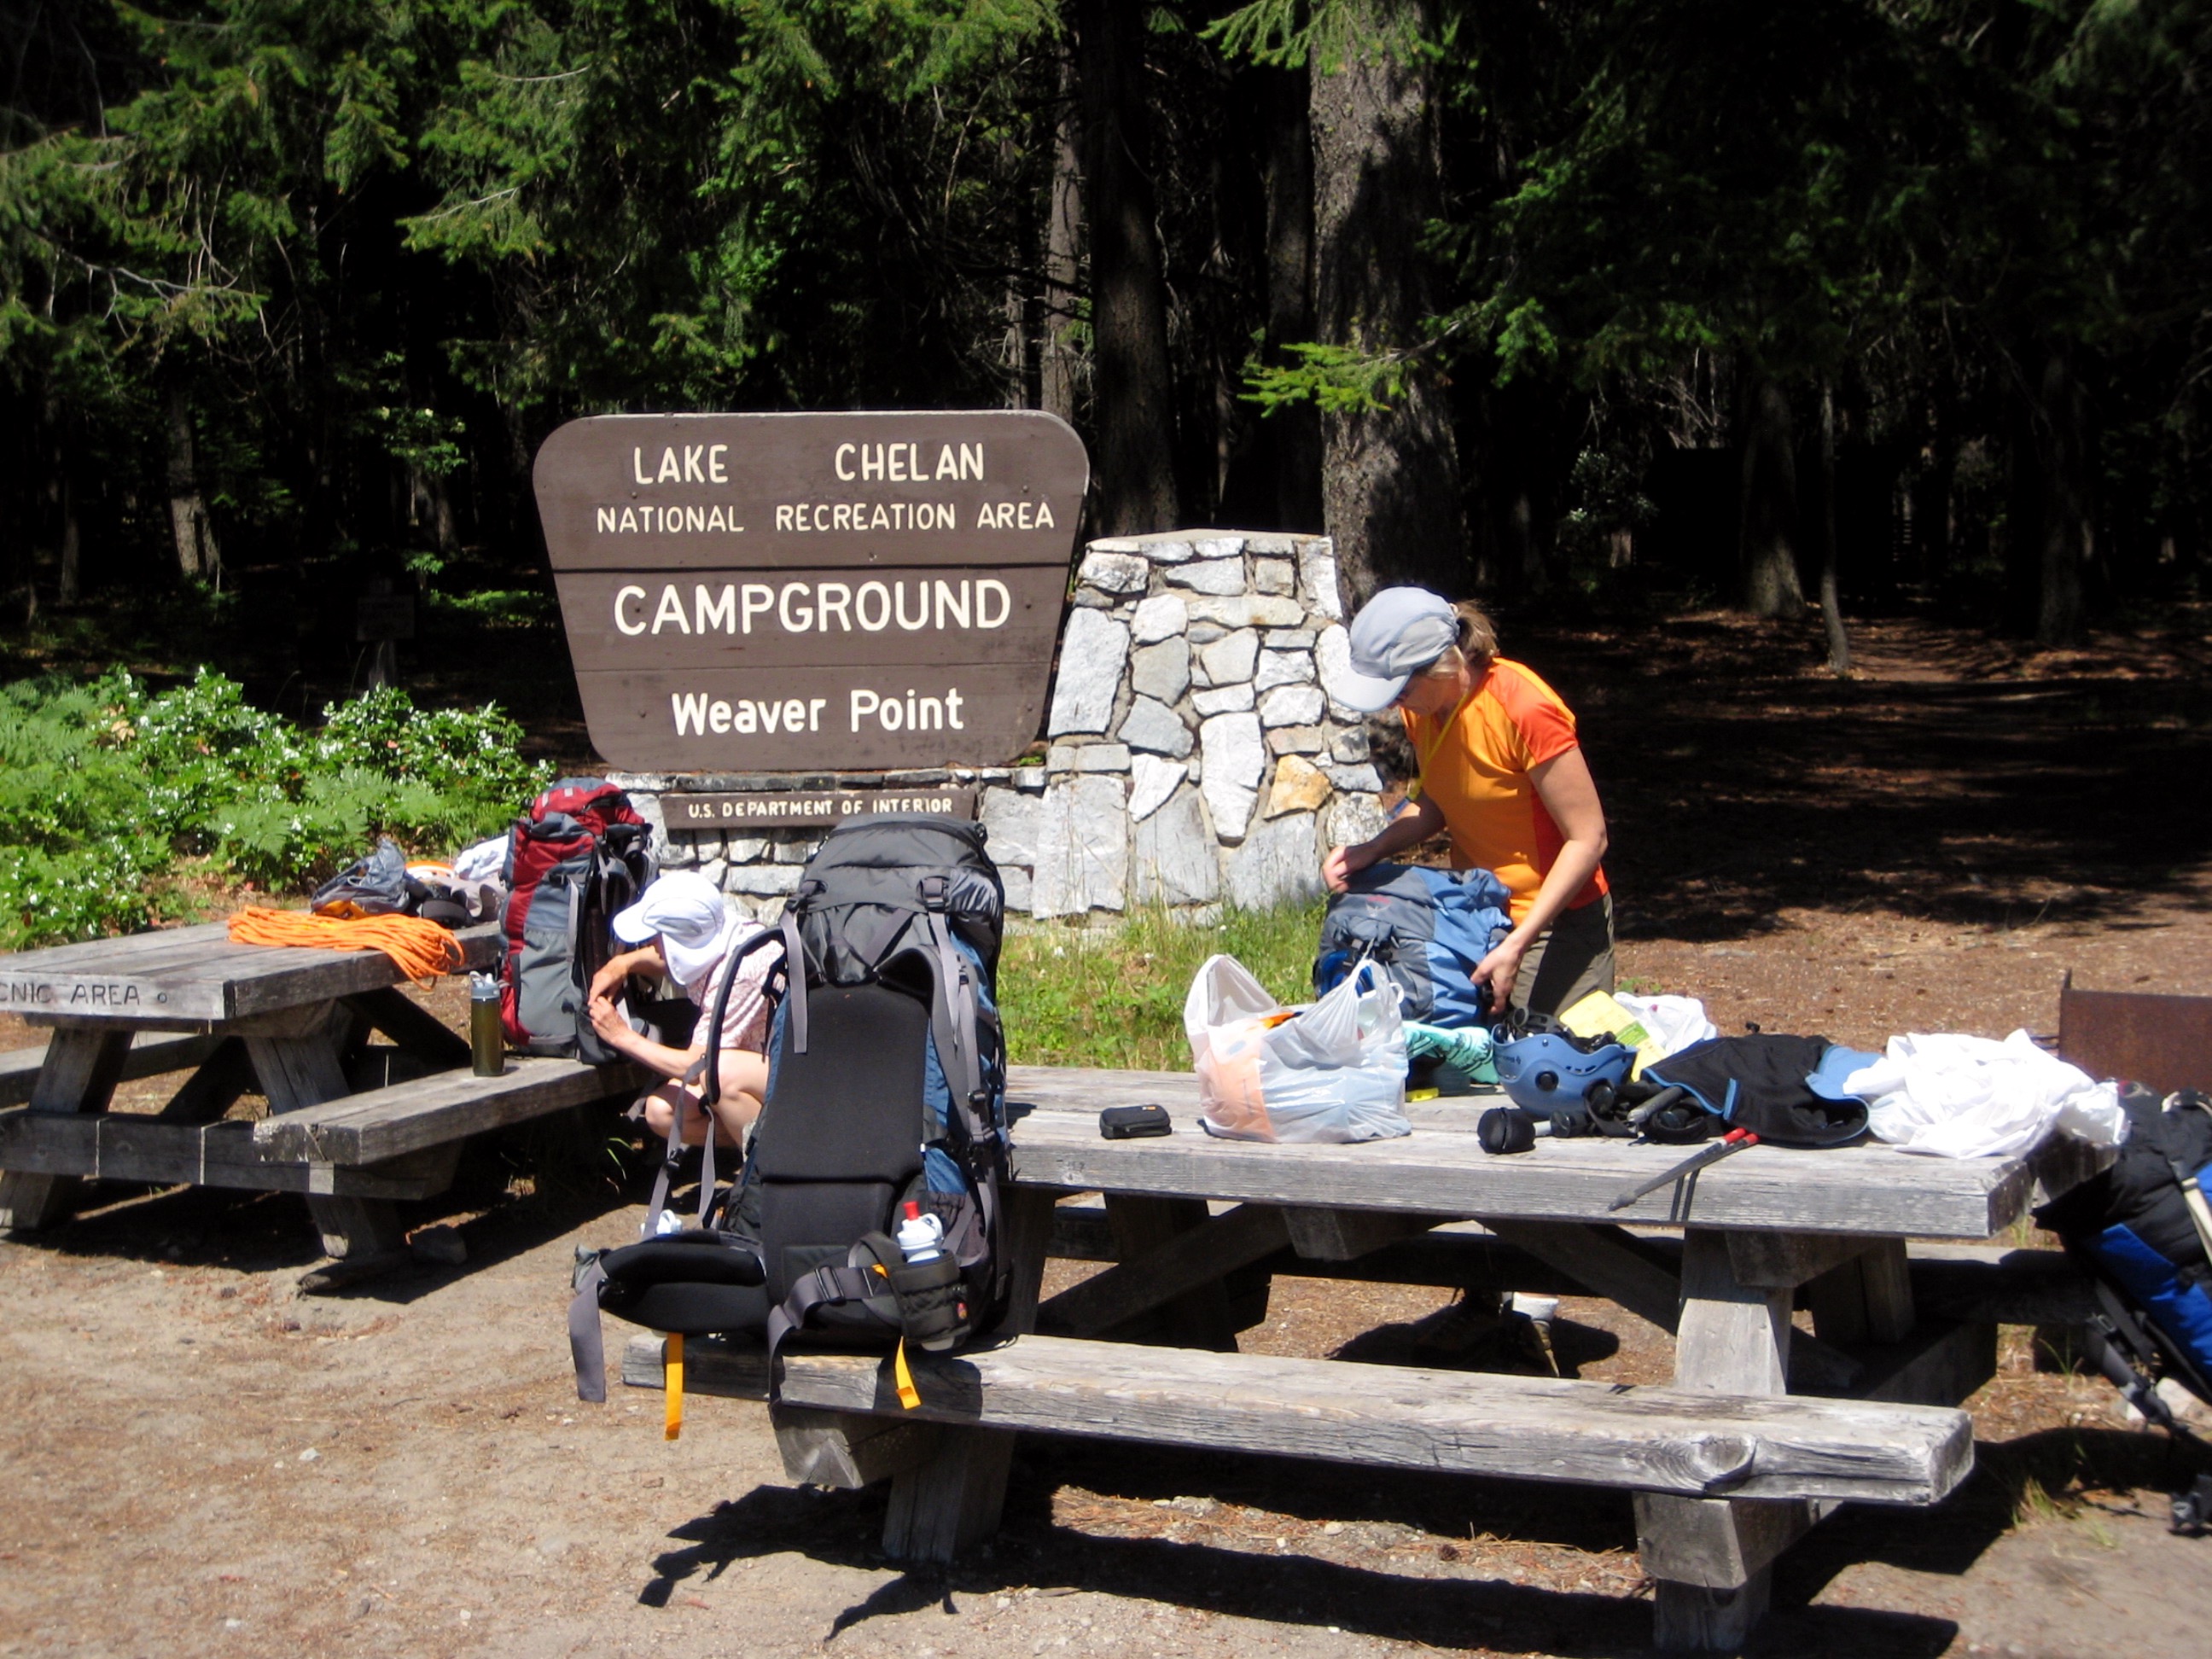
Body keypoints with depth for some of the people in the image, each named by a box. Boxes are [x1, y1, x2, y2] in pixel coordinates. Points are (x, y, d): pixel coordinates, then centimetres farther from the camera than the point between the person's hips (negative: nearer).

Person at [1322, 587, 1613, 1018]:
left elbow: (1587, 839, -20)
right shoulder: (1421, 706, -3)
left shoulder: (1524, 710, -24)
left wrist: (1516, 945, -24)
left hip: (1557, 923, -6)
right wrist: (1373, 850, -7)